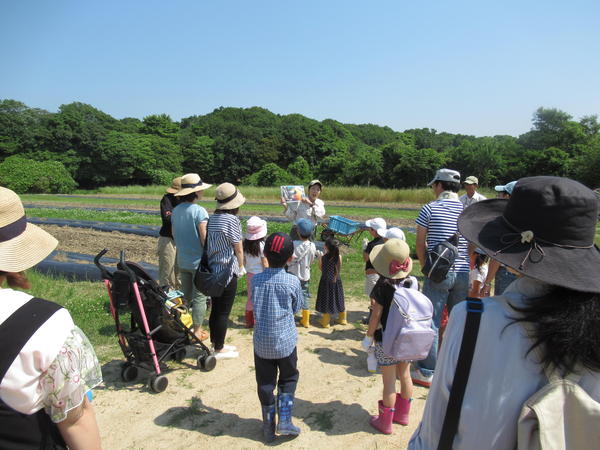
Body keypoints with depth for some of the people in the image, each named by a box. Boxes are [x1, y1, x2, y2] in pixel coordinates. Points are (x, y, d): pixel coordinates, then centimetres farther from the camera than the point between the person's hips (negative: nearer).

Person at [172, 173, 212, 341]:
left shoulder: (175, 211, 2)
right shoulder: (199, 211, -18)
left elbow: (174, 234, 11)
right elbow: (205, 239, -19)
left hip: (182, 261, 7)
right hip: (198, 261, -7)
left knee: (186, 296, 19)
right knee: (199, 297, 6)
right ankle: (197, 331, 14)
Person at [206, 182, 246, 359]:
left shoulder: (213, 218, 6)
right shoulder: (232, 220, -16)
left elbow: (208, 243, 9)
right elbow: (238, 248, -13)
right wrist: (241, 267, 2)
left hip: (213, 269, 8)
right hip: (227, 271, -8)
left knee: (215, 309, 18)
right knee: (223, 312, 4)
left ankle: (216, 343, 32)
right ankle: (219, 349, 16)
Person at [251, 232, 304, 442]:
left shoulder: (256, 280, -8)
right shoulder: (293, 282, -14)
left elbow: (254, 304, 6)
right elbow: (296, 308, 0)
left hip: (262, 342, 2)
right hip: (285, 341, -1)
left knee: (265, 383, 14)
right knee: (288, 378, 20)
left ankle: (268, 427, 24)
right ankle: (285, 421, 15)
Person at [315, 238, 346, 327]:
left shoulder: (322, 258, -15)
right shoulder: (339, 257, -10)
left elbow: (321, 269, 0)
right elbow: (339, 269, 3)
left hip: (326, 282, -2)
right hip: (337, 282, 3)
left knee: (326, 301, 10)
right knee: (338, 300, 19)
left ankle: (325, 322, 18)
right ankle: (342, 319, 33)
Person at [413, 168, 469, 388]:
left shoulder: (429, 209, -5)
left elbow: (420, 244, -3)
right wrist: (466, 268, 15)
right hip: (463, 273, 4)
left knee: (431, 322, 5)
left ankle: (427, 372, 12)